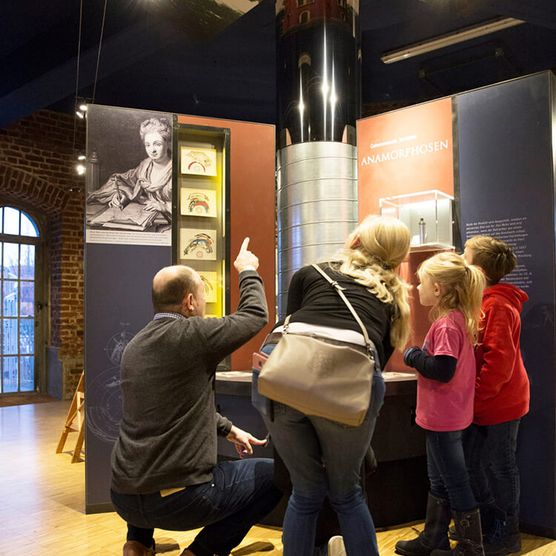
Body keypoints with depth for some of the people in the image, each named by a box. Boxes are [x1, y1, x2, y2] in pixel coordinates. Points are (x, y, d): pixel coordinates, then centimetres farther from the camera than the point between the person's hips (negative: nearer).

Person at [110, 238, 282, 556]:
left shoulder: (135, 346, 9)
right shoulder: (191, 334, -14)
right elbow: (256, 316, 0)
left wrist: (228, 429, 27)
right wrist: (248, 272, 16)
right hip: (180, 500, -7)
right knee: (274, 475, 10)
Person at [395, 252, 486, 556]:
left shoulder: (446, 324, -22)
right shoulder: (458, 318, 7)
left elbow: (442, 369, -28)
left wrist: (413, 356, -15)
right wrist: (421, 355, 4)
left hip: (442, 417, -10)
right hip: (446, 415, 10)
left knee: (455, 483, 4)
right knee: (439, 481, 20)